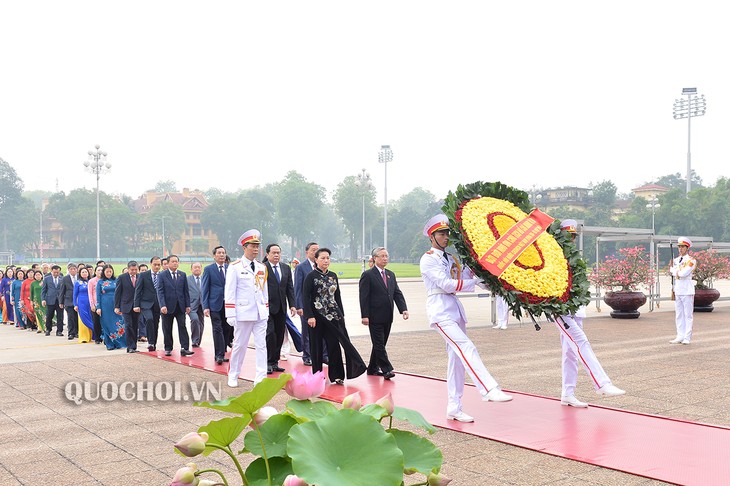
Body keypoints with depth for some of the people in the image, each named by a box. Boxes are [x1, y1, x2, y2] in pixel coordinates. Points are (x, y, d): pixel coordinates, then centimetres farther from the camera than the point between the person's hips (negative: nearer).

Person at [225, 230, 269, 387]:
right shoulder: (235, 267, -5)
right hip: (243, 313, -4)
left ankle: (260, 378, 3)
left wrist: (266, 311, 12)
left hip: (261, 314, 4)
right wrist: (230, 315, -11)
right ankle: (233, 376, 23)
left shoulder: (262, 267, 11)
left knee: (261, 345, 0)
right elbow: (229, 293, -7)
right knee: (239, 345, 6)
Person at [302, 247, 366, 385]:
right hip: (317, 315, -4)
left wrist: (341, 315, 11)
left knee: (334, 345, -1)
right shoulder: (311, 276, -5)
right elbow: (305, 297, -9)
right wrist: (309, 316, -17)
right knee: (317, 346, 4)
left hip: (333, 316, 4)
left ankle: (336, 376, 3)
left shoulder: (333, 276, 10)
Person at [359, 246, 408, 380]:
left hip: (387, 317, 7)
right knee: (379, 344, -5)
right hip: (375, 317, -7)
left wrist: (403, 309, -5)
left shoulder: (390, 275, 15)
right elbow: (364, 297, -9)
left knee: (380, 344, 13)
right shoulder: (368, 275, -6)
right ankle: (386, 369, -5)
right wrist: (364, 316, -15)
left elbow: (397, 293, 10)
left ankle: (373, 368, 23)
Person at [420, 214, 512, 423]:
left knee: (457, 358, 5)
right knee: (466, 347, -23)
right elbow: (447, 284, -13)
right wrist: (476, 281, -13)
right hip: (440, 311, -8)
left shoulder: (451, 258, 20)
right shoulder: (428, 259, -3)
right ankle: (489, 390, -32)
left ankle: (454, 408, 10)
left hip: (455, 309, 8)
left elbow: (466, 277, 11)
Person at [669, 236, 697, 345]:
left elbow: (684, 273, -18)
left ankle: (687, 338, 2)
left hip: (687, 290, -7)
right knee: (678, 315, 9)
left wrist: (675, 270, -4)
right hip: (677, 290, 7)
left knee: (688, 315, -1)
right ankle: (680, 337, 15)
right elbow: (672, 272, 9)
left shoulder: (691, 260, -8)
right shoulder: (676, 260, 14)